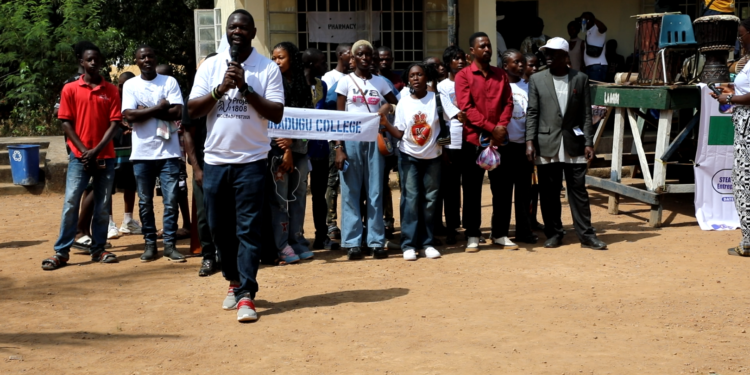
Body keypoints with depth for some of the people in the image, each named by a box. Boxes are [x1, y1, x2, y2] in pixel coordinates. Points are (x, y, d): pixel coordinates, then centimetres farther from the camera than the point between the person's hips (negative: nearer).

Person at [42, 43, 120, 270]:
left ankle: (98, 249, 13)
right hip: (79, 156, -1)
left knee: (102, 205, 5)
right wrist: (83, 150, -9)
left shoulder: (111, 90, 5)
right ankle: (61, 252, -1)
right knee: (71, 203, -5)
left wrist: (96, 150, -11)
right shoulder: (70, 89, 3)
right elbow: (66, 123, 1)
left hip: (105, 156, 1)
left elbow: (114, 123, 0)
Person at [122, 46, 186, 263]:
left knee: (171, 200, -1)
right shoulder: (130, 85, 5)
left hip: (168, 151, -1)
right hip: (142, 153, 1)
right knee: (145, 202, 7)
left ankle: (170, 244, 6)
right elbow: (129, 116, -8)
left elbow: (177, 113, -8)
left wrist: (145, 111, -9)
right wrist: (159, 108, -8)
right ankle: (150, 243, 17)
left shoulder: (169, 82, 3)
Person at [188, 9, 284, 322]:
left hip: (251, 160, -3)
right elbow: (192, 109, 0)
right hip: (215, 160, 3)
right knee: (219, 227, 12)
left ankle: (246, 295, -5)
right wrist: (220, 90, -15)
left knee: (248, 228, -6)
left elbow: (276, 114, -8)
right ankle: (234, 281, 31)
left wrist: (245, 88, -16)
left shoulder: (268, 68, -1)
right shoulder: (210, 67, 5)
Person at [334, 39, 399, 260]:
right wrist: (338, 147, -9)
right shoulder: (346, 82, 2)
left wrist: (388, 108, -7)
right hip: (351, 139, -2)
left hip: (374, 140, 2)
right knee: (351, 192, 0)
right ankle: (352, 242, 4)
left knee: (375, 192, 2)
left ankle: (376, 242, 6)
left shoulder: (380, 82, 10)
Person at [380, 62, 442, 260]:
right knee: (411, 198, -5)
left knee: (430, 199, 5)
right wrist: (386, 124, -21)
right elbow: (400, 133, -5)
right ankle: (409, 245, -2)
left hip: (432, 156, 1)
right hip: (409, 156, -1)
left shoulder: (436, 98, -3)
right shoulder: (403, 102, -3)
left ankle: (427, 243, 13)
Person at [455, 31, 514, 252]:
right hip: (473, 139, -3)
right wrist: (491, 128, -16)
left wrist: (502, 127, -12)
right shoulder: (463, 76, -1)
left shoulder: (501, 75, 11)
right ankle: (472, 236, 9)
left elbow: (508, 103, 5)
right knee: (472, 189, 2)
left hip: (499, 139, 3)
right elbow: (466, 107, -10)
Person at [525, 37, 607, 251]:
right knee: (549, 193, 5)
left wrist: (588, 143, -3)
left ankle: (586, 235, 9)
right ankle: (553, 233, 16)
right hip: (547, 145, 0)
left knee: (578, 191, 3)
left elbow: (586, 114, 4)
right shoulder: (537, 80, 4)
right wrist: (530, 141, -7)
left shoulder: (580, 79, 4)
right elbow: (532, 113, 2)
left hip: (574, 144, 0)